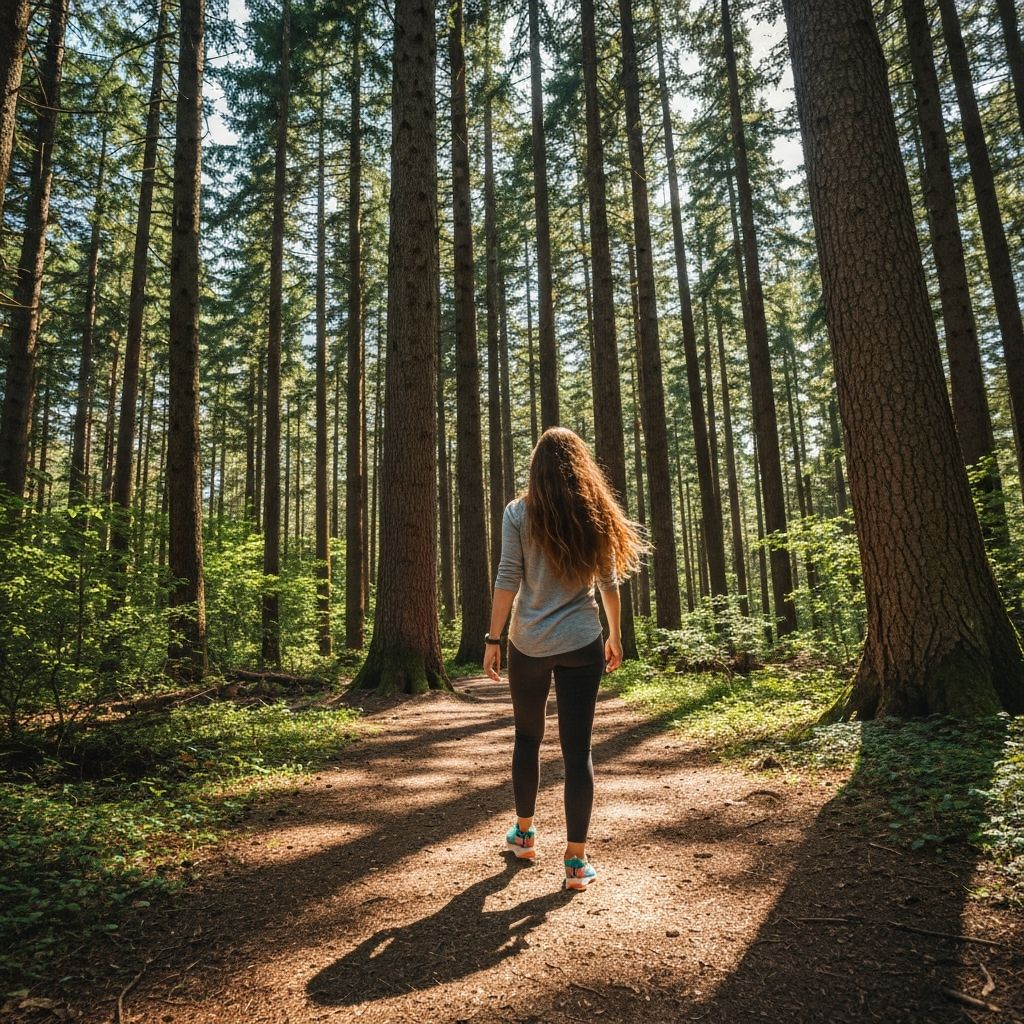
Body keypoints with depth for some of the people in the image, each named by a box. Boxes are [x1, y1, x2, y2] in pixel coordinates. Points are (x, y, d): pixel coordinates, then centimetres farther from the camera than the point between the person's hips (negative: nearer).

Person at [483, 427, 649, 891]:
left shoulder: (519, 512, -4)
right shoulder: (596, 514, 3)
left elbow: (507, 581, -8)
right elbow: (609, 582, 6)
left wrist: (493, 638, -1)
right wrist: (615, 635, 17)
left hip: (529, 644, 0)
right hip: (581, 643, 1)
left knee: (527, 736, 18)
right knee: (577, 746, 5)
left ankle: (524, 833, 34)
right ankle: (576, 860, 10)